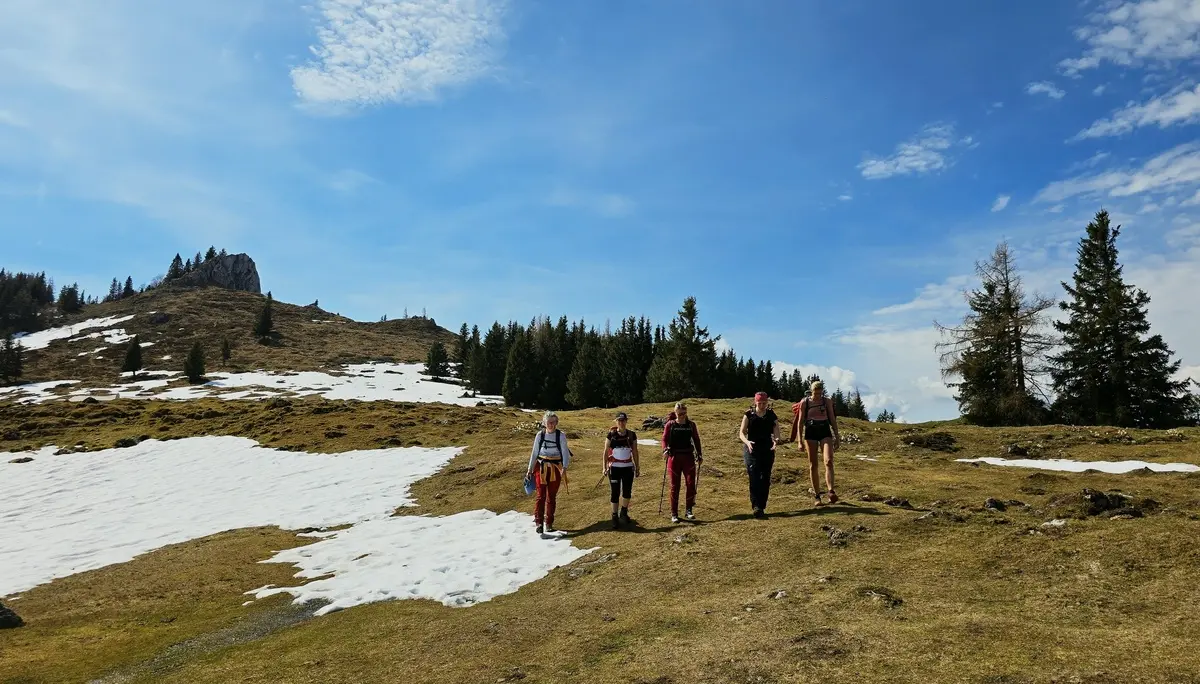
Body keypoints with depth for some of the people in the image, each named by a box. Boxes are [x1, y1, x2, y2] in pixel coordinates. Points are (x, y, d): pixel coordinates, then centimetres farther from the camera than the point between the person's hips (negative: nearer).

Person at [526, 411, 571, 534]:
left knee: (552, 496, 8)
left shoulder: (561, 435, -3)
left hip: (555, 469, 0)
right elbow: (534, 453, 7)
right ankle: (538, 522, -7)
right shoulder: (540, 435, 2)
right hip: (541, 468, 0)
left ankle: (549, 523, 18)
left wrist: (564, 468, -18)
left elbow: (565, 452, -5)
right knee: (541, 495, -8)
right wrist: (530, 469, 6)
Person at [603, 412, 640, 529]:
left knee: (627, 492, 7)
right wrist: (605, 467, -5)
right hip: (614, 467, -2)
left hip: (628, 467, 2)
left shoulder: (632, 435, 2)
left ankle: (624, 513, 29)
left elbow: (635, 452, 8)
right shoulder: (611, 435, -3)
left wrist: (637, 467, 8)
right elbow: (606, 451, 0)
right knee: (615, 493, 0)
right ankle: (615, 517, 10)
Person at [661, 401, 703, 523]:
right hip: (674, 457, -1)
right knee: (675, 486, 2)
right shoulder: (670, 425, 0)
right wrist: (665, 450, -21)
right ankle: (674, 514, 9)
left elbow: (696, 440, 12)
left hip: (688, 457, 2)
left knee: (691, 483, -5)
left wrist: (699, 455, 9)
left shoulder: (691, 425, 6)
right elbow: (664, 439, -4)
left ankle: (689, 511, 10)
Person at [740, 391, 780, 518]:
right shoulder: (749, 415, 2)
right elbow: (742, 433, -1)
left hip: (767, 450, 3)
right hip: (752, 450, -2)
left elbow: (776, 431, 1)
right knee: (754, 478, -13)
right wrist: (747, 442, -21)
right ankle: (756, 507, -17)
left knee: (765, 479, 4)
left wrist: (776, 440, -21)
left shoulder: (771, 415, 7)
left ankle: (762, 507, 13)